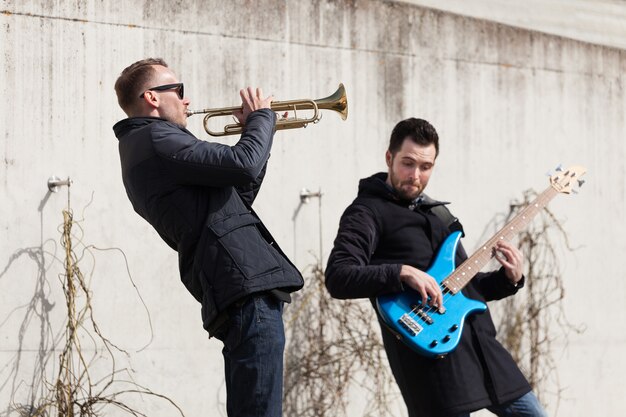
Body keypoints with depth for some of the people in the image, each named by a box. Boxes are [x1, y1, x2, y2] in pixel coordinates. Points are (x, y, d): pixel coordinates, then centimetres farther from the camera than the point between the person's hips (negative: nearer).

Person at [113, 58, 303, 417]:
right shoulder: (155, 140, -7)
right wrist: (262, 118, 2)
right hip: (247, 284, -10)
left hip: (242, 289, 10)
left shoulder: (142, 150, 25)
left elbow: (237, 199, 29)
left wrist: (259, 132, 24)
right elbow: (243, 166, -17)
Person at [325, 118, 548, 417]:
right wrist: (403, 272, -25)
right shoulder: (368, 211, -2)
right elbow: (337, 278, -16)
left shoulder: (438, 213, 23)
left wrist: (508, 279, 8)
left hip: (478, 340, 8)